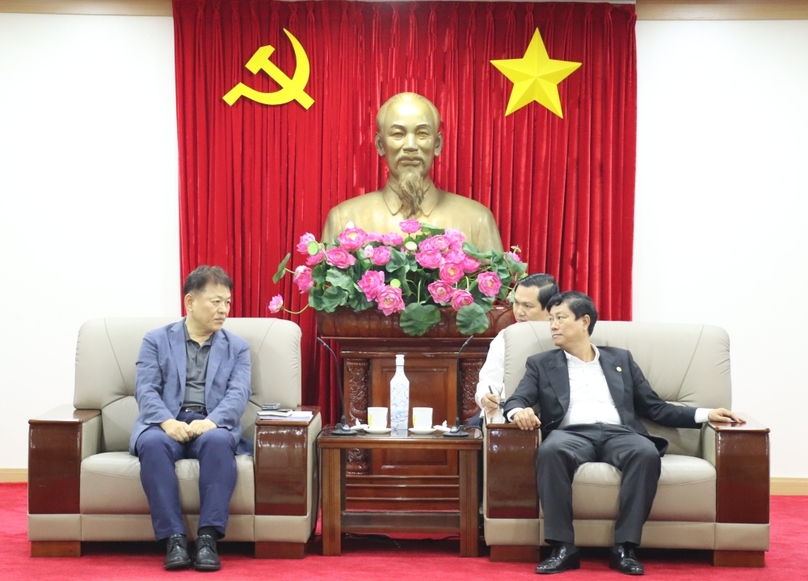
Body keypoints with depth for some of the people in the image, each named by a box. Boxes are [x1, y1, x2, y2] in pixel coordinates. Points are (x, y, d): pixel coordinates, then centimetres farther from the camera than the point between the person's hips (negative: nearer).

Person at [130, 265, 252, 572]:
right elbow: (145, 390, 0)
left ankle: (208, 537, -36)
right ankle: (174, 538, -34)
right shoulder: (156, 340, 12)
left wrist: (211, 421, -21)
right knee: (153, 443, -36)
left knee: (218, 441, -36)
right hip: (167, 424, 0)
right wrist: (168, 421, -21)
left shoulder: (237, 347, 15)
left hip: (213, 425, 0)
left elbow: (238, 394, 0)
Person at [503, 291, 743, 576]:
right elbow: (516, 400, 9)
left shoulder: (620, 359, 24)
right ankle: (563, 547, -34)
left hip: (618, 433, 1)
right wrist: (519, 412, -18)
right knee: (551, 451, -37)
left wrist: (705, 414, 9)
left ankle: (624, 547, -30)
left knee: (646, 452, -34)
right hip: (571, 434, -1)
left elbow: (655, 407, 22)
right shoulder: (541, 364, 22)